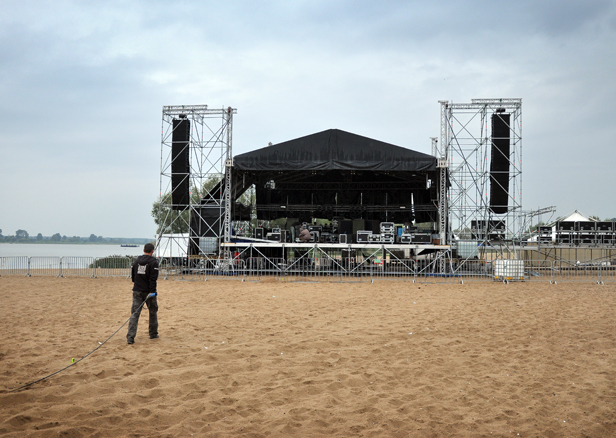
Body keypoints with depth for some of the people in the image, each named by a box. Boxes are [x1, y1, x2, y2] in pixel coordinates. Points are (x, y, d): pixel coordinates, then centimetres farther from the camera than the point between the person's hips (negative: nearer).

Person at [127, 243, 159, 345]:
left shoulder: (137, 260, 9)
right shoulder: (153, 262, -8)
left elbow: (133, 275, 18)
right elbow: (153, 278, -16)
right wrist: (152, 291, -17)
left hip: (137, 290, 4)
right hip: (148, 291, -4)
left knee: (135, 313, 0)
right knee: (153, 311, 15)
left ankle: (130, 337, -10)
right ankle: (153, 333, 24)